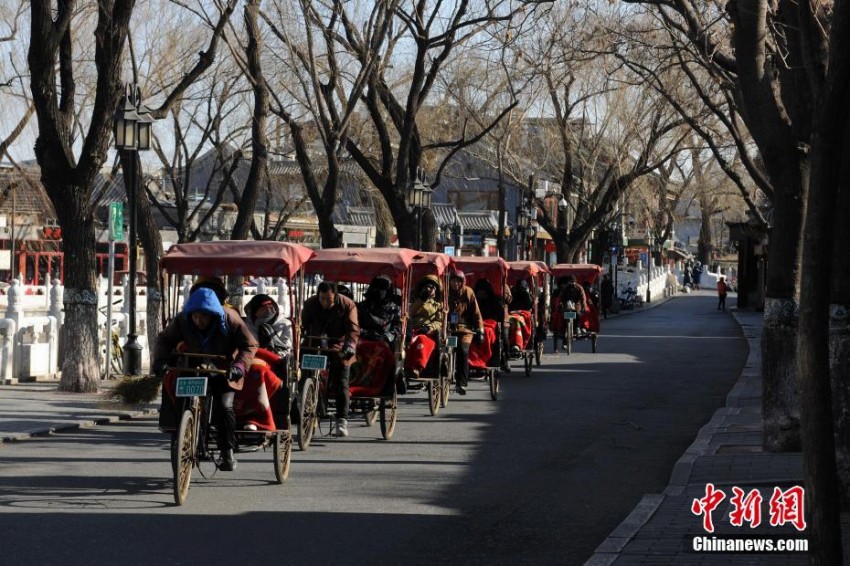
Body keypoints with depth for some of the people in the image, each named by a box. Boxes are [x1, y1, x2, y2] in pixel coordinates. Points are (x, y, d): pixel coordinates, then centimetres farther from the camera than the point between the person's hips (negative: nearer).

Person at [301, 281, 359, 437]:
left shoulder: (347, 305, -11)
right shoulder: (310, 304, -3)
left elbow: (353, 328, -17)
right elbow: (303, 325, -3)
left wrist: (350, 345, -34)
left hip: (339, 349, -2)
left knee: (341, 383, -6)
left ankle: (342, 421, -4)